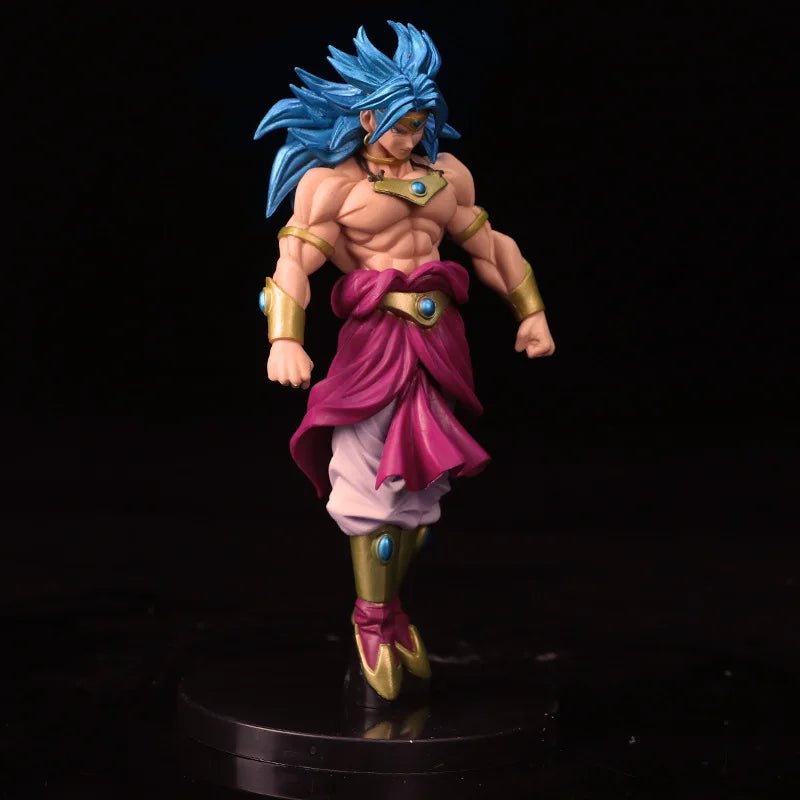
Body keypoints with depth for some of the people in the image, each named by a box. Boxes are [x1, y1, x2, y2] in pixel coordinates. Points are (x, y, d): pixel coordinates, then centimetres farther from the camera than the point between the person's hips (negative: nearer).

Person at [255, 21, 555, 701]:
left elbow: (490, 244, 21)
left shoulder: (445, 175, 14)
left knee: (421, 480, 8)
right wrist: (285, 341, -25)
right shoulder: (333, 182, -2)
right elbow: (294, 259, -11)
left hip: (439, 339, 5)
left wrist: (531, 313, 15)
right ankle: (371, 619, 7)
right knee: (374, 480, -4)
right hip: (375, 338, -5)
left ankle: (393, 607, 21)